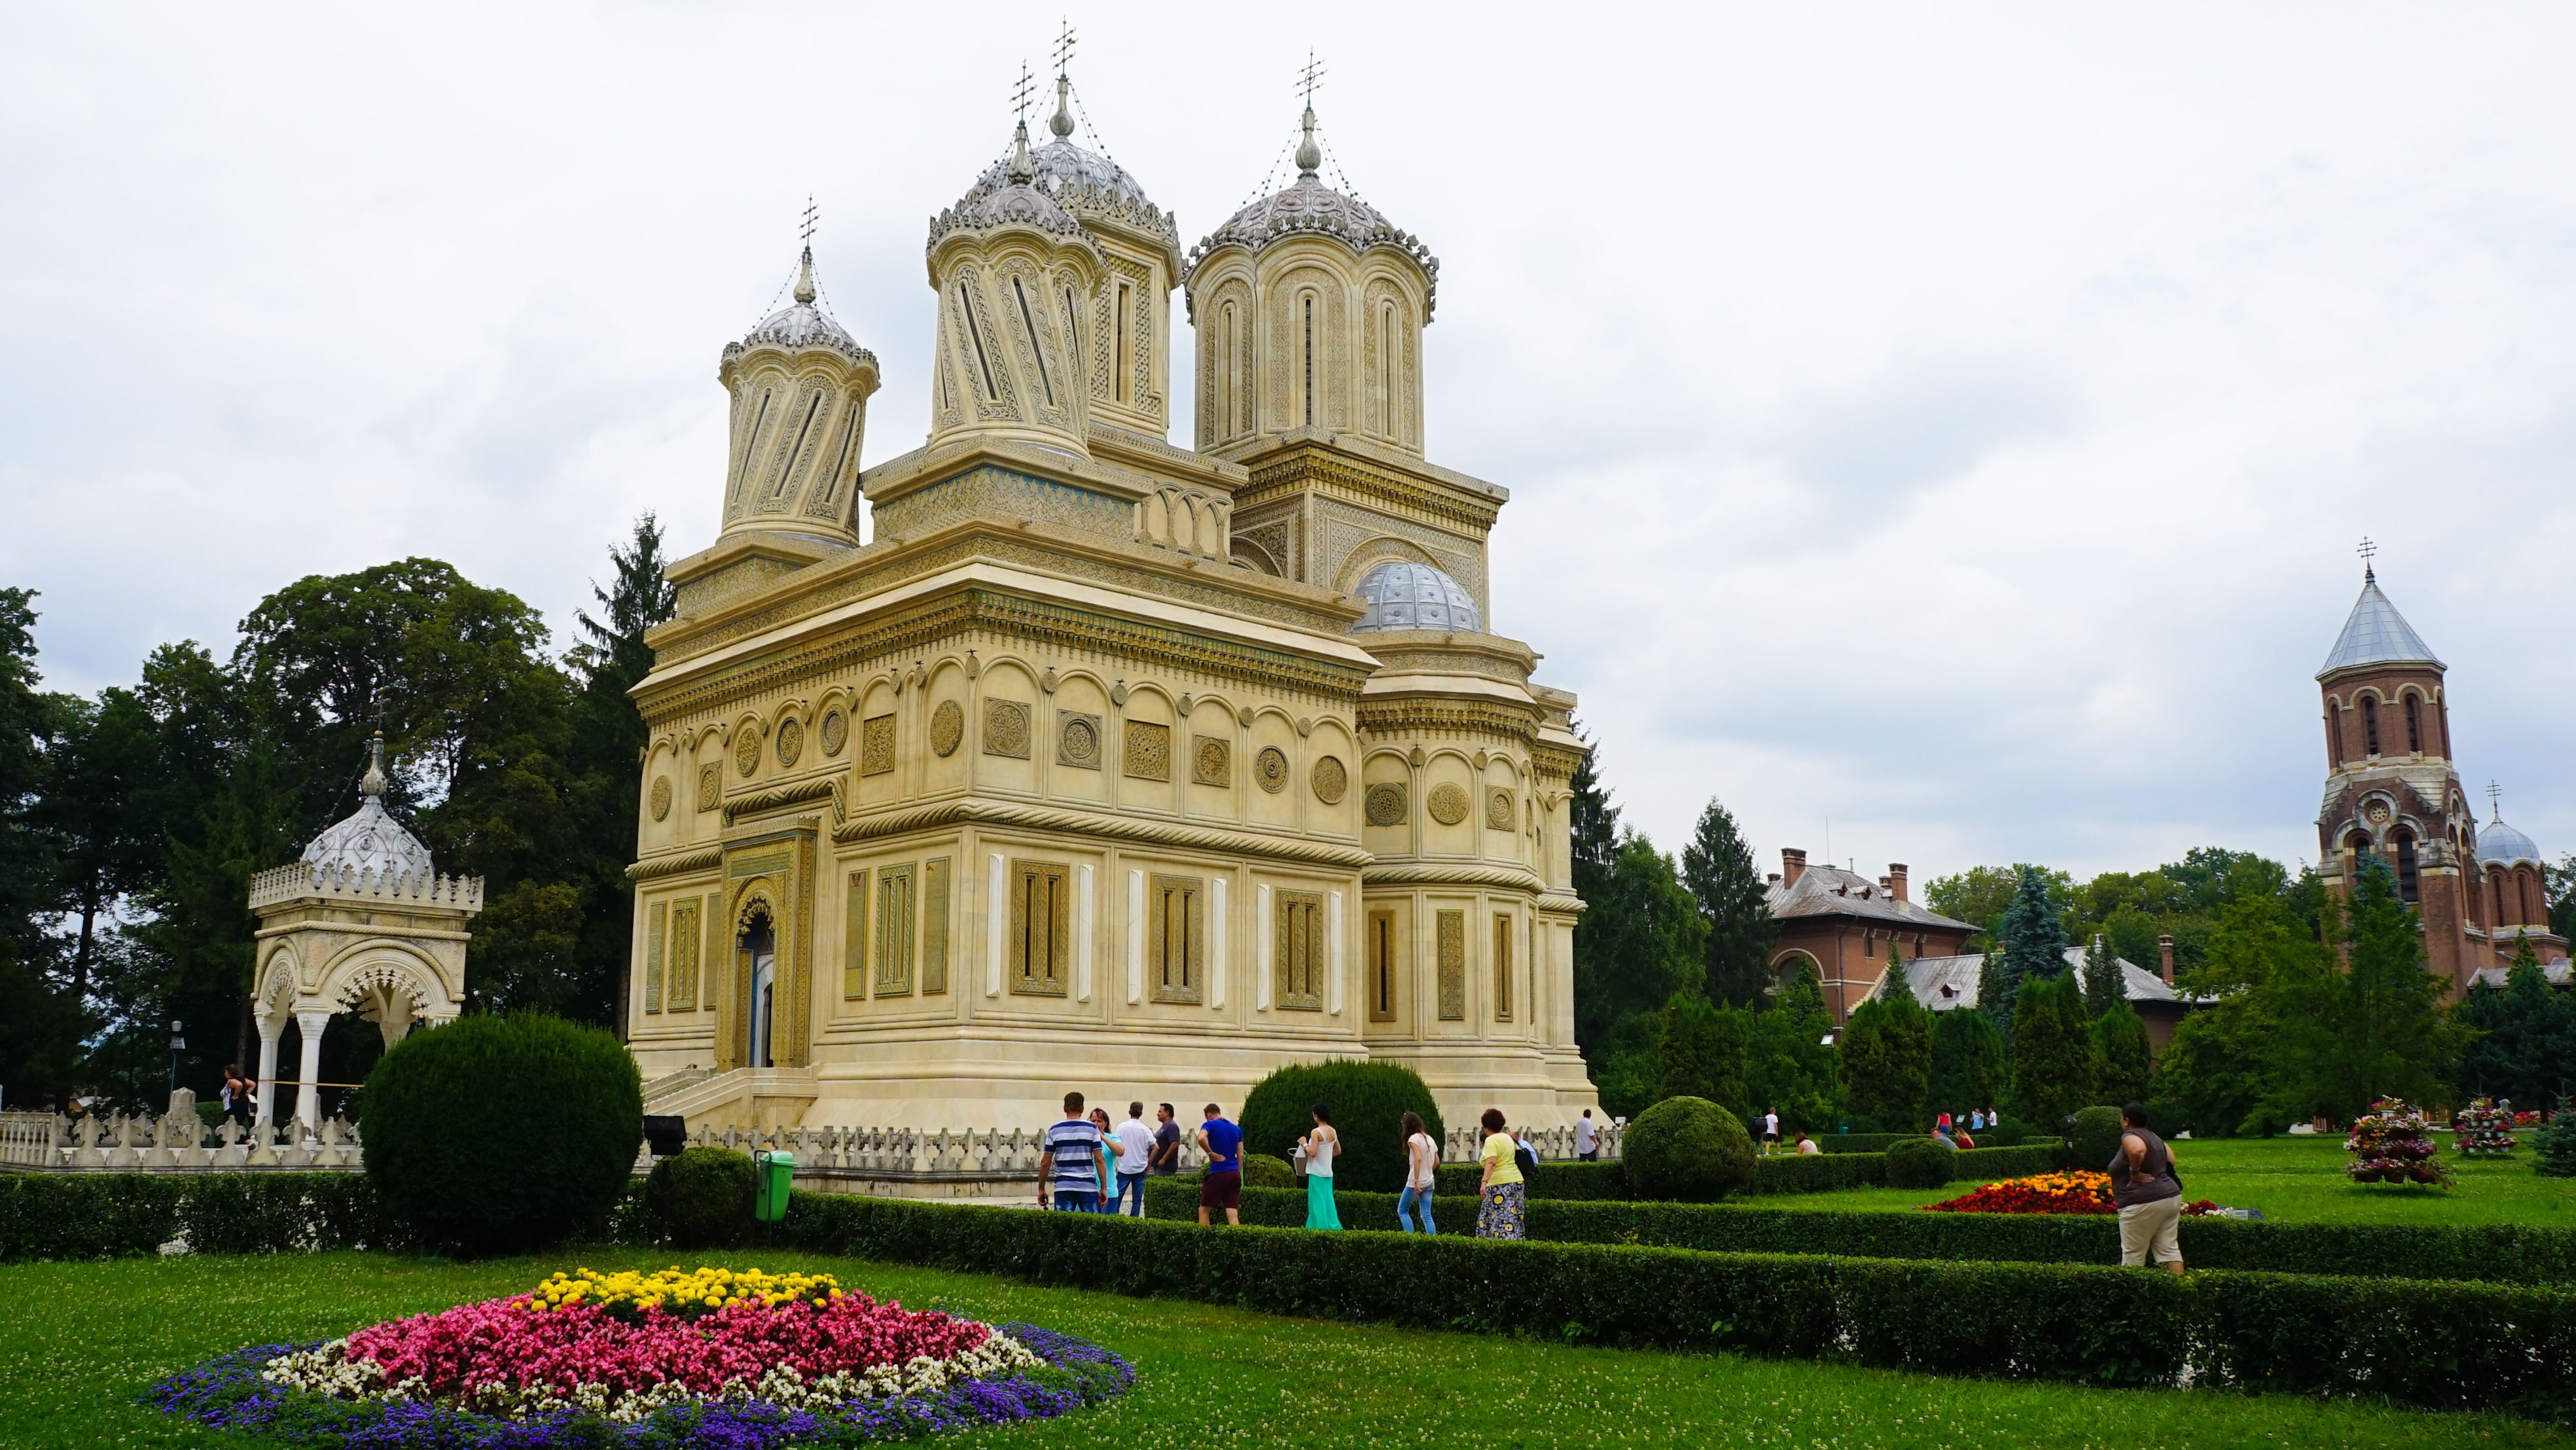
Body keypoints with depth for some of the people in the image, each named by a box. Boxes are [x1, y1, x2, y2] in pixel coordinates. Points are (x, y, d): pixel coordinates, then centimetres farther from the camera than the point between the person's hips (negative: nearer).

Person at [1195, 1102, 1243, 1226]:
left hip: (1218, 1174, -5)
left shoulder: (1210, 1125, -3)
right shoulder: (1237, 1129, 14)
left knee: (1203, 1210, 9)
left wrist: (1210, 1153, -12)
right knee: (1233, 1214, 1)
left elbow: (1201, 1138, -25)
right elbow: (1240, 1155, 12)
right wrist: (1238, 1175, 17)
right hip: (1235, 1174, 5)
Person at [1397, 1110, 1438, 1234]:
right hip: (1429, 1182, 7)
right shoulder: (1430, 1139, 12)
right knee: (1426, 1215, 6)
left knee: (1402, 1210, 7)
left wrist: (1416, 1181, -23)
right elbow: (1437, 1162, 15)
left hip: (1416, 1183, -7)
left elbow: (1418, 1159, -22)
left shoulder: (1414, 1138, -11)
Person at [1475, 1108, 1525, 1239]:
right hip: (1516, 1180, 8)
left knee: (1501, 1219, -7)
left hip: (1499, 1184, -8)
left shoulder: (1491, 1140, -9)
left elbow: (1491, 1162, -23)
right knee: (1513, 1217, 9)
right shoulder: (1508, 1138, 15)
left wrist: (1484, 1182, -29)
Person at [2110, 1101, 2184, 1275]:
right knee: (2169, 1249, 8)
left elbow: (2138, 1150, -35)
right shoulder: (2153, 1136, 15)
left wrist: (2134, 1173, -21)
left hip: (2144, 1203, -9)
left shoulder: (2130, 1137, -13)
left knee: (2133, 1254, 0)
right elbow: (2170, 1158, 26)